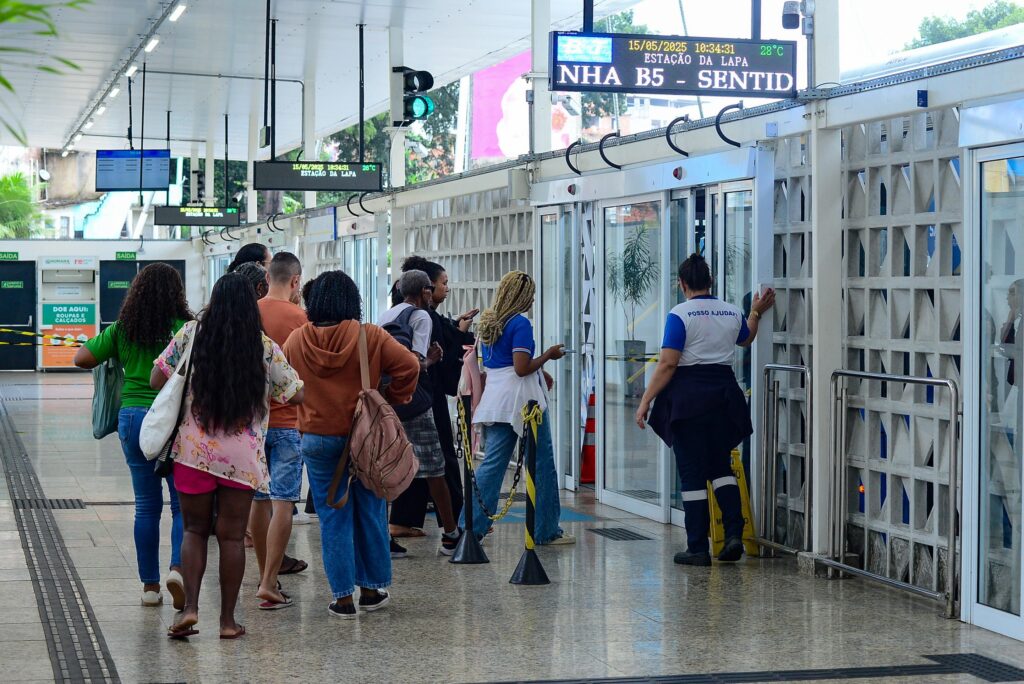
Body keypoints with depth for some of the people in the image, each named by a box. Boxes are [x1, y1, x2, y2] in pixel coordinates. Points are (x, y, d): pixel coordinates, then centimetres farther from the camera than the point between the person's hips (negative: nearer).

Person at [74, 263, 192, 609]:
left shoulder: (122, 330, 4)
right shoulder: (185, 328, -7)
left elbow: (82, 358, 5)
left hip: (133, 416, 3)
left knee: (146, 506, 11)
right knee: (183, 503, 5)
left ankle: (150, 585, 15)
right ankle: (178, 567, -16)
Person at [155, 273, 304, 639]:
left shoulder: (191, 334, -1)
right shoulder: (265, 346, -4)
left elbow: (156, 380, 1)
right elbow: (297, 395, 2)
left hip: (193, 450, 1)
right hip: (242, 456, 0)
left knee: (195, 530, 12)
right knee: (232, 536, 7)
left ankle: (190, 607, -2)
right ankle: (228, 620, 10)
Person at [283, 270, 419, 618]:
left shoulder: (295, 341, -2)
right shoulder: (370, 337, -9)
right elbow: (408, 365, -11)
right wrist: (392, 399, 1)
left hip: (317, 439, 1)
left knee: (332, 518, 5)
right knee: (370, 513, 11)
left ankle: (342, 597, 5)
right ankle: (372, 589, 19)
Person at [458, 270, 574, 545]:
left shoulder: (487, 323, 12)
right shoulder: (520, 324, -13)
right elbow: (522, 368, -20)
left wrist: (540, 372, 22)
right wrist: (548, 355, -5)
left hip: (494, 399, 7)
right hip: (522, 399, -7)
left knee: (492, 464, 7)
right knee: (541, 463, 4)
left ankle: (470, 525, 1)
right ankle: (546, 530, 11)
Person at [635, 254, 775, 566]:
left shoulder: (680, 315, -11)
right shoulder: (733, 313, 6)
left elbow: (667, 364, -15)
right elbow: (746, 339, 29)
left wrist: (646, 401, -11)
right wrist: (756, 313, 46)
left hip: (688, 396, -5)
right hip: (724, 393, 5)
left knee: (692, 473, 2)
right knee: (721, 466, 17)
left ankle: (698, 548, 4)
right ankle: (734, 533, 3)